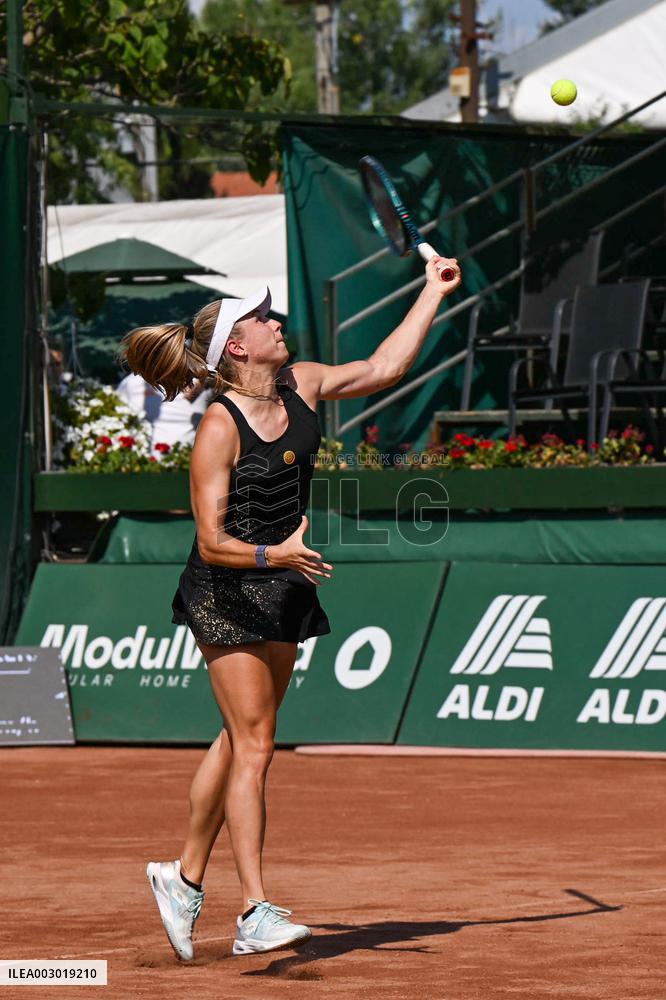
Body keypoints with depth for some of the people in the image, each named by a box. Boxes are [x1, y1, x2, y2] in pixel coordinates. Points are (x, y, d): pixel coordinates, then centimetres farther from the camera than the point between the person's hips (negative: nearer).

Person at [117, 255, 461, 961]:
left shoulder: (300, 387, 1)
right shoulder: (219, 428, -19)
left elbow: (383, 368, 9)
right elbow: (212, 542, -19)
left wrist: (434, 293, 10)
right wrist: (276, 555, -34)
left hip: (285, 588, 8)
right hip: (226, 593, -7)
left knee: (239, 739, 13)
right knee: (254, 744, -11)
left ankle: (185, 877, 26)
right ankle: (255, 914, -12)